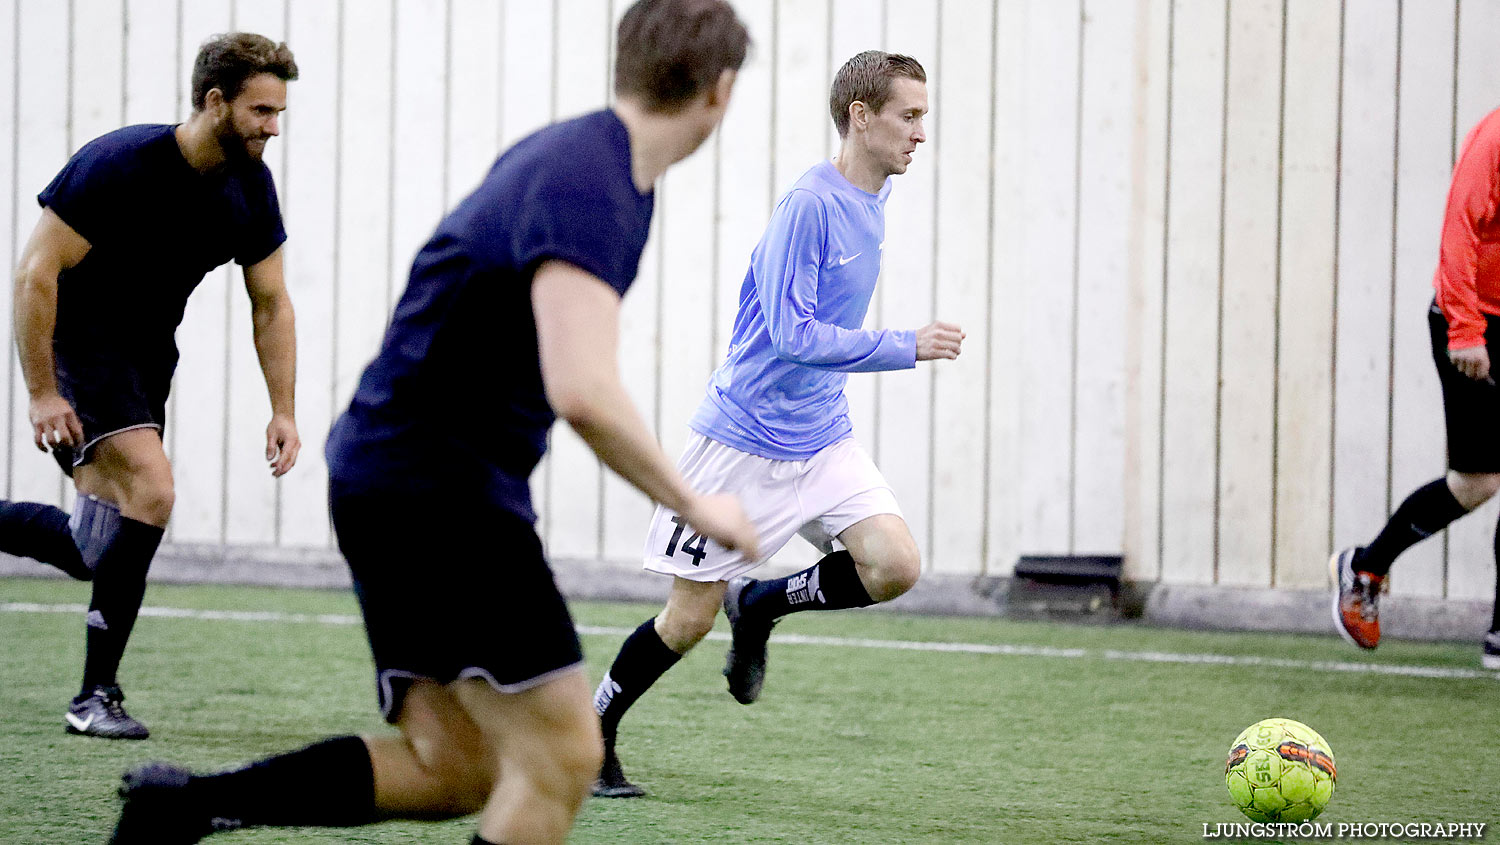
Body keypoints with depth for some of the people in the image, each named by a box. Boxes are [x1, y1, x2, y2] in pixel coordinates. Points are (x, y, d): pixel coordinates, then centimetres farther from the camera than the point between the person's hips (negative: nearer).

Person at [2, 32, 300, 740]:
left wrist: (283, 411, -1)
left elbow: (271, 305, 7)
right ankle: (96, 695, -16)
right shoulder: (120, 164, -23)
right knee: (150, 488, -23)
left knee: (95, 543, 1)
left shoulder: (251, 188, -3)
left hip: (148, 352, 7)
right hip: (79, 339, -7)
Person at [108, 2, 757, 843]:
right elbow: (582, 392, -31)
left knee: (451, 769, 10)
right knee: (561, 757, -10)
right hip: (437, 487, -10)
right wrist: (694, 504, -19)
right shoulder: (584, 185, -20)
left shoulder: (591, 161, 11)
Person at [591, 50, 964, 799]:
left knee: (895, 567, -13)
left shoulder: (873, 199, 7)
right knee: (690, 617, 0)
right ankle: (591, 737, 20)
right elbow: (793, 335, -26)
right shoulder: (809, 204, -20)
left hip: (822, 440, 7)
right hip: (744, 438, -7)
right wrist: (908, 347, -25)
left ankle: (759, 606, 12)